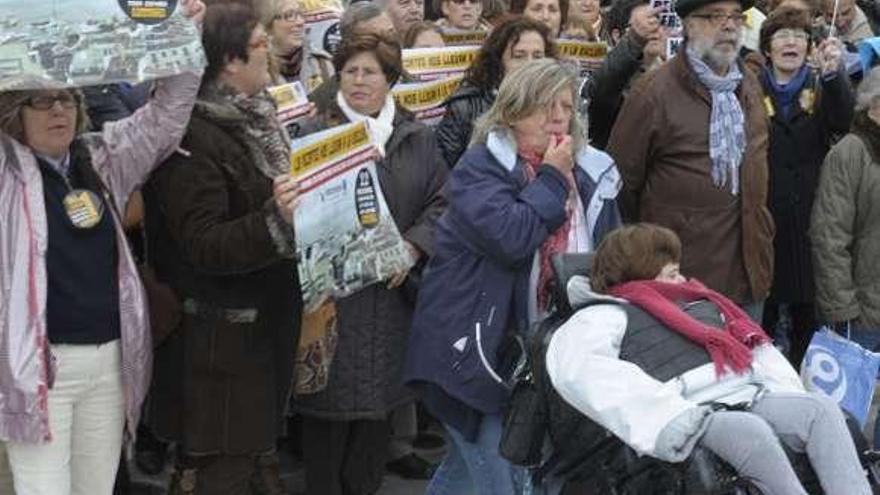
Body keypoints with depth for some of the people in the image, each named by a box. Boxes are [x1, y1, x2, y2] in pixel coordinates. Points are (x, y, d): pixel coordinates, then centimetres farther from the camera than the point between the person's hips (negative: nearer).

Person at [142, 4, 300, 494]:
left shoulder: (256, 117, 7)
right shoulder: (194, 138, -19)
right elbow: (203, 245, -23)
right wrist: (274, 219, -34)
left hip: (267, 320, 8)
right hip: (223, 338, -8)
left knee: (258, 439, 19)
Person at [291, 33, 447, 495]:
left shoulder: (419, 139, 10)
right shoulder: (315, 135, -1)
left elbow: (441, 201, 6)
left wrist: (414, 246, -8)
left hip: (393, 290, 4)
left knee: (380, 391, 11)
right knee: (332, 394, 0)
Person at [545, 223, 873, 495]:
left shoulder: (699, 302, 32)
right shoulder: (607, 316, 8)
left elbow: (757, 347, 34)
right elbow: (573, 367, -13)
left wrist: (789, 396, 11)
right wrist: (670, 415, -23)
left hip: (752, 396, 7)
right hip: (697, 413, -7)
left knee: (822, 408, -17)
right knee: (752, 431, -34)